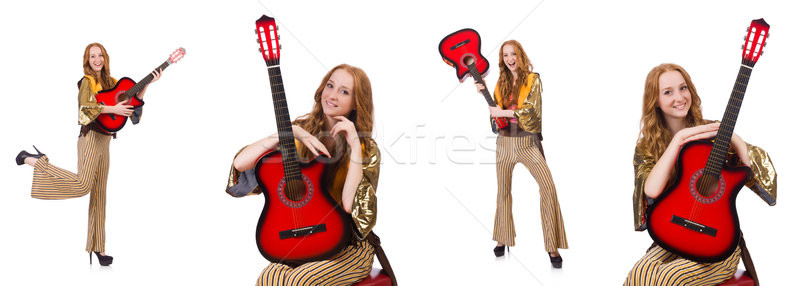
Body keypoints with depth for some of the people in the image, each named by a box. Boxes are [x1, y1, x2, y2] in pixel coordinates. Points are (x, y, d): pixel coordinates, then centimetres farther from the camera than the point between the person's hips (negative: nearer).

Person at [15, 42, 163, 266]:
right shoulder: (87, 81, -3)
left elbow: (134, 99, 16)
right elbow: (85, 107, -20)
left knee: (99, 193, 7)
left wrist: (148, 83, 4)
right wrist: (113, 109, -23)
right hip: (91, 137, -7)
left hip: (104, 140, 7)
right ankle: (34, 161, -5)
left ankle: (98, 248, 10)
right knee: (83, 185, -23)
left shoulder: (110, 81, 18)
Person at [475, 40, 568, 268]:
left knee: (548, 187, -17)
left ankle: (552, 247, -11)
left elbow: (530, 110, -13)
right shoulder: (501, 82, 10)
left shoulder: (533, 79, -3)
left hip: (528, 141, -4)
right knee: (503, 191, 11)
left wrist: (502, 112, -12)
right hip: (505, 141, 4)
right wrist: (484, 94, 2)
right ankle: (503, 239, 27)